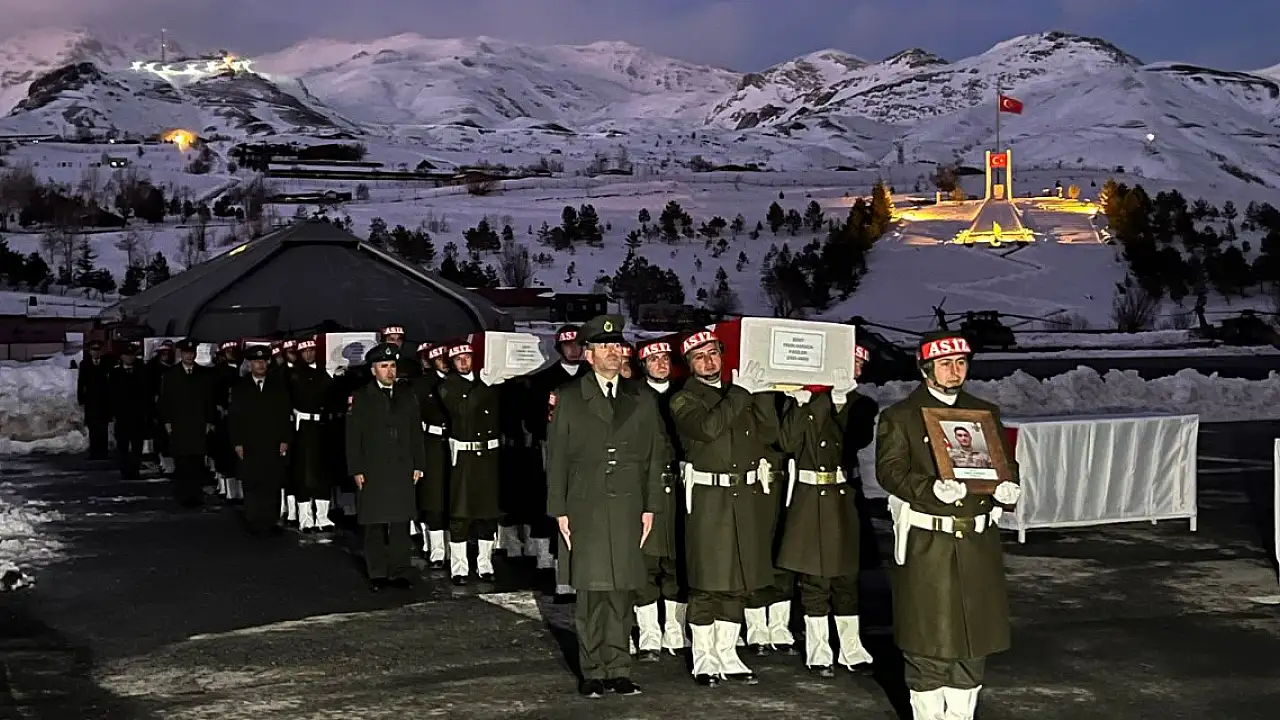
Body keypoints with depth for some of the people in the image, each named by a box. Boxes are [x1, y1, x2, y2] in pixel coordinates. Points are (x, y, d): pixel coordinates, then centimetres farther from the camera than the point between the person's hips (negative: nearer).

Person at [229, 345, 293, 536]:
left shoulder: (278, 385, 7)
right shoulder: (239, 386, 7)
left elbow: (285, 414, 6)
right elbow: (233, 416, 5)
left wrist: (285, 440, -1)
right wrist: (237, 443, -2)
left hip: (274, 446, 0)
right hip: (249, 447, 0)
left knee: (273, 485, -2)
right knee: (251, 486, 0)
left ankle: (271, 522, 3)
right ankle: (254, 523, 6)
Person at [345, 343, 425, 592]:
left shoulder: (407, 395, 10)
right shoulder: (360, 398, 1)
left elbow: (416, 432, 13)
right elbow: (353, 437, 0)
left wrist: (418, 464, 8)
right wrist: (356, 470, -6)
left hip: (403, 469, 2)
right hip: (373, 471, -2)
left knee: (401, 523, 2)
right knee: (375, 525, 3)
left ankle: (399, 573, 9)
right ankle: (377, 574, 12)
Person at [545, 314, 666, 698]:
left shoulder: (642, 401, 12)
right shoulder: (568, 399, 6)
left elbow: (655, 456, 12)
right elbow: (556, 458, 4)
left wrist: (650, 507, 6)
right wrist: (559, 510, -2)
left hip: (628, 509, 2)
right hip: (584, 509, -2)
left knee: (622, 591, 3)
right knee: (590, 591, -1)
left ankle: (618, 669, 10)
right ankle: (593, 672, 7)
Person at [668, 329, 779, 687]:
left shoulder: (741, 393, 14)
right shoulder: (684, 400, -2)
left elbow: (769, 434, 5)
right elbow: (707, 428, -21)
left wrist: (762, 393, -4)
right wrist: (740, 394, -17)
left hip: (745, 496, 5)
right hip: (708, 499, -5)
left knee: (738, 581, 10)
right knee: (706, 582, -1)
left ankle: (727, 654, 20)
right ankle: (704, 660, 9)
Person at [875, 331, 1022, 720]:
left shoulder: (986, 413, 14)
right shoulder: (899, 417, 0)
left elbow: (1005, 463, 15)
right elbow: (890, 470, -9)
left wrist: (1008, 486, -9)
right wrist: (931, 488, -26)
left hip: (977, 543, 4)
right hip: (926, 545, -4)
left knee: (974, 633, 10)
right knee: (927, 634, 0)